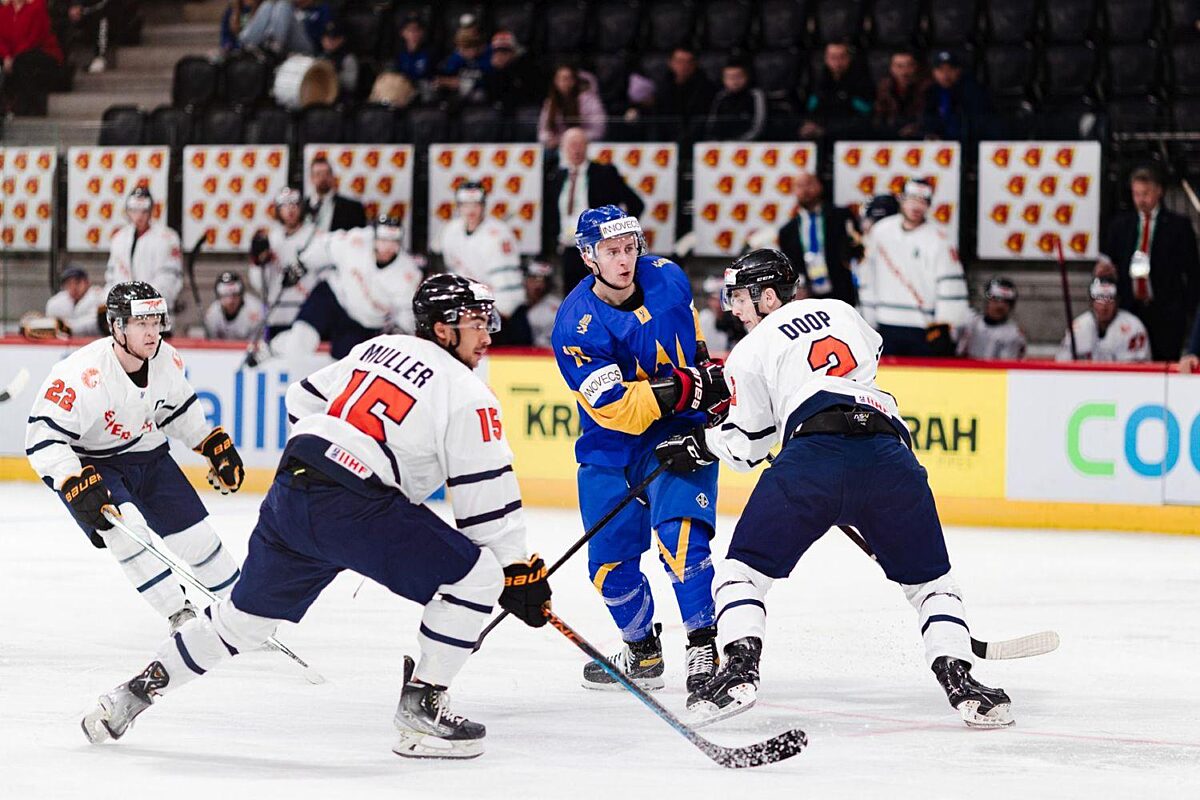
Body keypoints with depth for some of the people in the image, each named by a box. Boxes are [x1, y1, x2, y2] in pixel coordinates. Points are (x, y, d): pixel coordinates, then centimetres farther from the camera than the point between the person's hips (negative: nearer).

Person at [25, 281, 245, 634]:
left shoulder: (167, 360, -11)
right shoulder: (83, 375, -33)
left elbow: (180, 407, 12)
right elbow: (43, 436, -34)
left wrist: (217, 445, 12)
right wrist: (78, 487, -42)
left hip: (149, 455, 6)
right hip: (91, 466, -6)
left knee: (196, 535, 6)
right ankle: (180, 617, -19)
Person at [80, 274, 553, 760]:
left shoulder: (378, 348, 20)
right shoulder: (467, 394, -1)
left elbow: (304, 401, 27)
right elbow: (487, 496, -3)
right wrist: (518, 569, 4)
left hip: (289, 492, 8)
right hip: (354, 509, -8)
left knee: (247, 613, 23)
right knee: (475, 574, -3)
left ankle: (138, 690, 28)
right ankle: (421, 708, -3)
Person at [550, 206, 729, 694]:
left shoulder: (667, 279, -7)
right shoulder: (576, 326, -20)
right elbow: (615, 408, -27)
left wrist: (711, 376, 13)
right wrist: (682, 386, -36)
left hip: (680, 434, 0)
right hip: (610, 448, 0)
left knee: (679, 532, -22)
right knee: (610, 562, 4)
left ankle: (703, 647, -18)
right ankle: (643, 652, 28)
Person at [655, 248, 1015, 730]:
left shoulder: (751, 351, 20)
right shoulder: (838, 311, 31)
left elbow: (744, 446, 23)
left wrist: (698, 447, 44)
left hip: (814, 451, -3)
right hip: (890, 452, 3)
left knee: (744, 569, 11)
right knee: (928, 581, 17)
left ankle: (739, 670, -9)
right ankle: (959, 680, -2)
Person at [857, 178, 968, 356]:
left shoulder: (937, 240, -7)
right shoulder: (881, 231, 6)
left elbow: (951, 284, -9)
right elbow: (868, 274, 13)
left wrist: (944, 323, -12)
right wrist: (870, 317, 13)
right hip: (888, 328, 4)